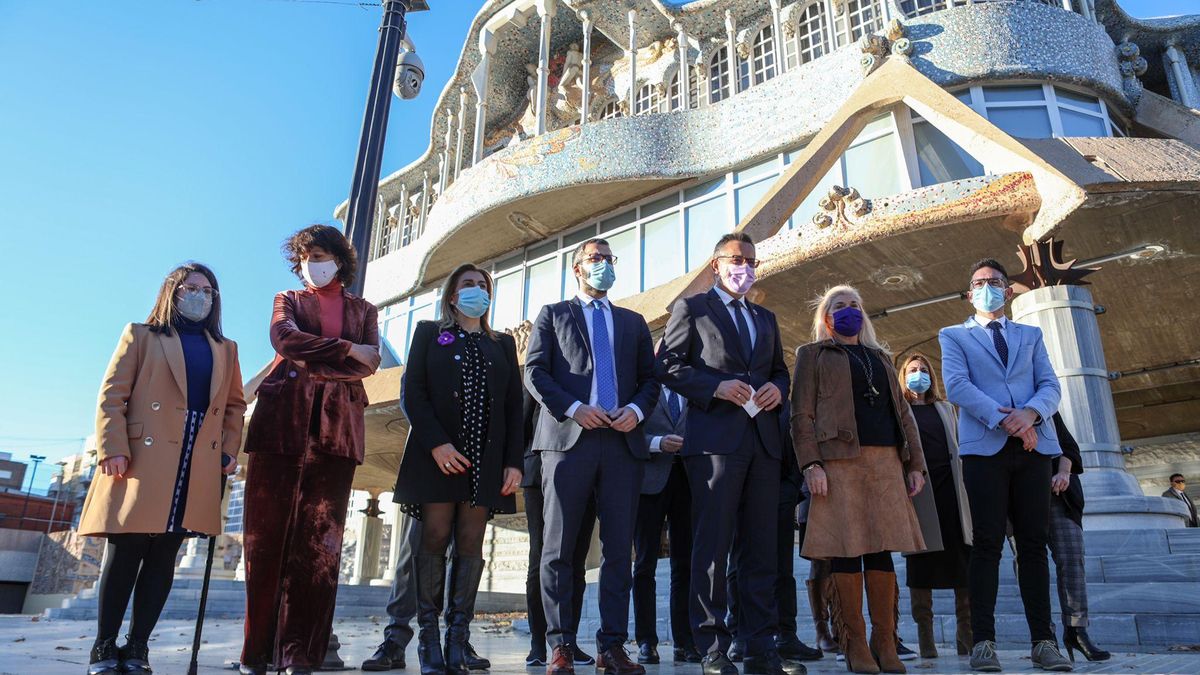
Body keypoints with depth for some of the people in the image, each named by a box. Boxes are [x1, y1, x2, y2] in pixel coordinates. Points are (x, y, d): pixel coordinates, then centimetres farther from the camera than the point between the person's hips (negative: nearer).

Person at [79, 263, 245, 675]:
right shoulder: (141, 336, 10)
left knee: (163, 557, 5)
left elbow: (234, 406, 19)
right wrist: (113, 450, -10)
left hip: (198, 468, 3)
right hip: (141, 460, -3)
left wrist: (229, 452, 5)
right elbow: (111, 396, 2)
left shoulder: (226, 350, 19)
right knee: (125, 552, -1)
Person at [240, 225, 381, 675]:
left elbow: (369, 364, 2)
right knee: (268, 533, -2)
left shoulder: (363, 311, 20)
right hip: (283, 420, 0)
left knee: (319, 539, -6)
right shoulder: (288, 301, 19)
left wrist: (313, 367, -8)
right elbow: (285, 339, -4)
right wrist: (347, 349, -6)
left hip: (336, 426, 0)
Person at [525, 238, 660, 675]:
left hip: (623, 442, 3)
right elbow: (535, 371, 3)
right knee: (559, 548, -1)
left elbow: (650, 377, 16)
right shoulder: (553, 315, 15)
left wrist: (637, 409, -5)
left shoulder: (633, 322, 23)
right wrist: (573, 408, -11)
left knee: (618, 548, 2)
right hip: (568, 439, -2)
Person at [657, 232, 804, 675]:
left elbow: (780, 370, 25)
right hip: (715, 440, -5)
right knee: (712, 547, -3)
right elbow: (668, 366, -2)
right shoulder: (692, 308, 7)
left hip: (763, 442, 6)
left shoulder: (766, 318, 24)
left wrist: (777, 387, 2)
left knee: (759, 548, 7)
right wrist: (716, 386, -14)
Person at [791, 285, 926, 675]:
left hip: (886, 462, 4)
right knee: (846, 549, -5)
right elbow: (801, 414, 1)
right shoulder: (813, 354, 10)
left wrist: (915, 463, 11)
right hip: (839, 462, -4)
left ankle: (885, 644, 9)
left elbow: (903, 412, 21)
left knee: (881, 549, 2)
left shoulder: (881, 357, 25)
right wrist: (811, 464, -11)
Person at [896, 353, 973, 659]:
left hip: (951, 486, 4)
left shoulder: (945, 408, 24)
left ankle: (968, 634, 2)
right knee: (922, 560, -2)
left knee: (963, 559, -4)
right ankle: (925, 637, 3)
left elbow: (958, 446, 22)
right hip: (919, 488, -4)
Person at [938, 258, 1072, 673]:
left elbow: (1050, 386, 9)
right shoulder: (953, 336, 13)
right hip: (985, 447, -3)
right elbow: (956, 386, -3)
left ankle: (1043, 641, 7)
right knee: (987, 542, -5)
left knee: (1034, 542, 2)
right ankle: (983, 641, -2)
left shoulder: (1031, 335, 22)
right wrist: (1003, 419, -16)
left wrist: (1031, 412, -13)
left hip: (1033, 446, 3)